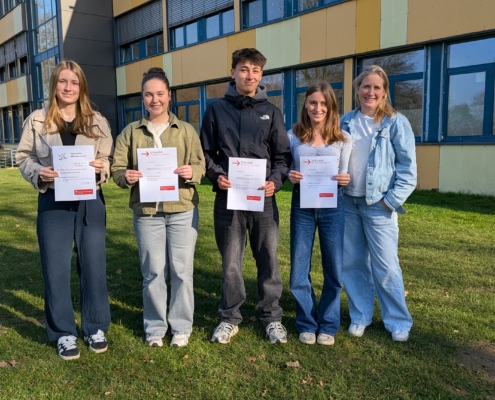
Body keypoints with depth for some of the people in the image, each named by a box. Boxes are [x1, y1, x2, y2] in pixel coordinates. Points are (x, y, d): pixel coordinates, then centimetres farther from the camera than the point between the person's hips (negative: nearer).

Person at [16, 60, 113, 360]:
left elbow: (110, 160, 7)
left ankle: (96, 328, 24)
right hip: (53, 202, 0)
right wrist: (38, 173, -14)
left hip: (90, 201, 1)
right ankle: (64, 333, 21)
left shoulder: (97, 121, 6)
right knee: (56, 268, 5)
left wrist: (102, 167, -15)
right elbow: (23, 157, 6)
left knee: (94, 265, 6)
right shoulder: (37, 121, 4)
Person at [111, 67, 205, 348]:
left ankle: (182, 327, 21)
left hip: (183, 211, 0)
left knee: (182, 271, 5)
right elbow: (117, 170, 6)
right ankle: (155, 327, 24)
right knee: (152, 272, 7)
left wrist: (192, 173, -18)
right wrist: (126, 176, -16)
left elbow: (201, 165, 4)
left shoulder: (186, 130, 7)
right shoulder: (130, 132, 9)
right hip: (147, 213, 1)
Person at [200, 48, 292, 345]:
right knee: (231, 262, 8)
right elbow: (206, 152, 10)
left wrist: (276, 181, -11)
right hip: (228, 198, 0)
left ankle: (272, 316, 24)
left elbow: (283, 155, 7)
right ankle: (230, 317, 24)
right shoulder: (217, 110, 8)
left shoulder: (271, 112, 9)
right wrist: (216, 175, -8)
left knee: (268, 259, 7)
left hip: (263, 198, 0)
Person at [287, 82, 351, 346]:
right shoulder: (293, 136, 3)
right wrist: (290, 175, -15)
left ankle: (328, 325, 25)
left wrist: (345, 179, -18)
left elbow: (345, 175, 4)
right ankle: (306, 324, 25)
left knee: (333, 269, 7)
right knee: (299, 269, 6)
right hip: (302, 205, 1)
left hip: (332, 205, 0)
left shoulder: (342, 138, 2)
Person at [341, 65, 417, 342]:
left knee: (385, 267, 0)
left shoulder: (396, 123, -3)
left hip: (378, 205, -4)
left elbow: (408, 168, -5)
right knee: (353, 263, 10)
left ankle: (399, 322, 18)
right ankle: (360, 316, 25)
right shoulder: (346, 122, 8)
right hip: (347, 203, 4)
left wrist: (391, 200, -11)